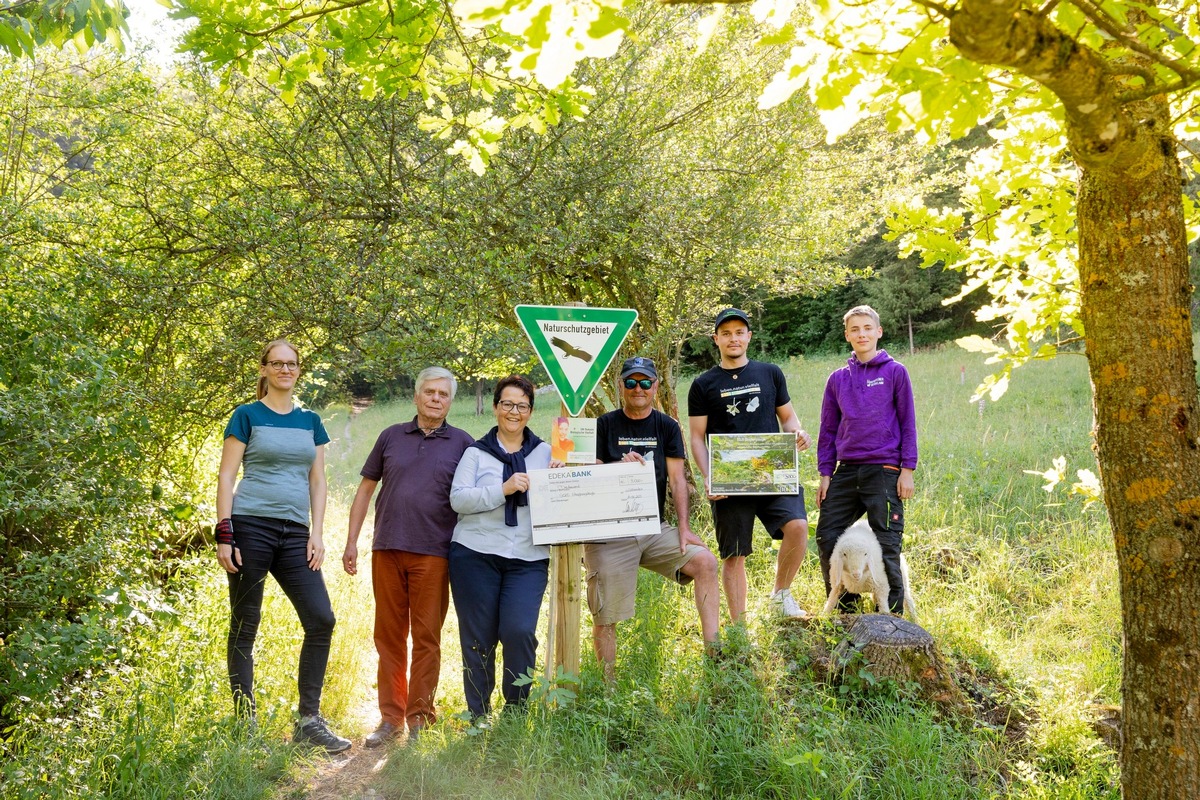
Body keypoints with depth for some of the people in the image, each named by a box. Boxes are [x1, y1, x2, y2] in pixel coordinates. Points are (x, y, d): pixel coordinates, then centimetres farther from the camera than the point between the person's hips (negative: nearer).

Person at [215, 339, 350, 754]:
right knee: (245, 627, 2)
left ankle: (309, 721, 5)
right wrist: (224, 535, -10)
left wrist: (317, 534, 3)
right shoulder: (247, 416, 2)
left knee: (321, 619, -4)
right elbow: (226, 477, -2)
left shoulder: (310, 421, 15)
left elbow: (318, 482, 14)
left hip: (294, 533, 4)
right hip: (251, 527, -4)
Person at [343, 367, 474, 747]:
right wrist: (351, 542, 7)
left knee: (427, 638, 2)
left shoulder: (462, 443, 5)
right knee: (388, 636, 8)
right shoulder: (391, 437, 10)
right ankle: (391, 718, 18)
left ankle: (419, 720, 11)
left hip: (432, 554, -2)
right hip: (386, 550, 2)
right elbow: (365, 489, 13)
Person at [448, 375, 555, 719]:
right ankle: (478, 716, 20)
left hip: (528, 559, 0)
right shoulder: (476, 453, 7)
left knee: (519, 630, -14)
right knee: (478, 637, 4)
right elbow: (458, 499, -5)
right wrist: (503, 489, -15)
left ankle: (516, 711, 7)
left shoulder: (546, 453, 12)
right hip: (476, 554, 0)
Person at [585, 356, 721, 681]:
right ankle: (608, 687, 13)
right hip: (609, 534, -2)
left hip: (655, 529, 2)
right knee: (605, 618, -3)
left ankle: (713, 650, -15)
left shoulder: (667, 427, 9)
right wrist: (622, 467, -21)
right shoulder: (605, 425, 3)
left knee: (705, 561, -19)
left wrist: (684, 527, -7)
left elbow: (677, 479, 3)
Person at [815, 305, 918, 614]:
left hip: (884, 471, -4)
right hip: (846, 471, 4)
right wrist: (825, 474, 8)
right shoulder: (838, 378, 12)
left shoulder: (895, 372, 1)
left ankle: (891, 615, 11)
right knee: (827, 537, 2)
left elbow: (908, 423, 0)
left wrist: (907, 469, -6)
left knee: (886, 545, -1)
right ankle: (844, 609, 17)